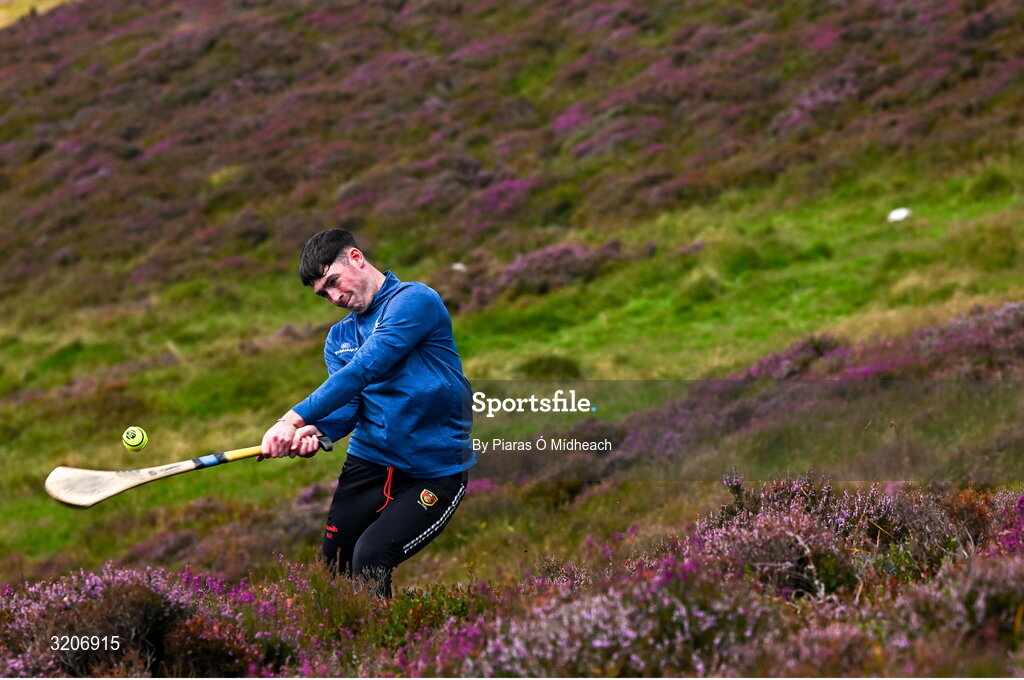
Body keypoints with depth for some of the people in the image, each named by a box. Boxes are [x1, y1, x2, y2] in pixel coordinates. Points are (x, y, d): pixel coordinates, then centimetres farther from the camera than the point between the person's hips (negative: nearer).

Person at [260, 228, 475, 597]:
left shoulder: (415, 300, -9)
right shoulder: (339, 337, 17)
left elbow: (364, 370, -20)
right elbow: (347, 408, 3)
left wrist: (294, 419, -26)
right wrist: (315, 431, -21)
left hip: (434, 470, -7)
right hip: (368, 463, 7)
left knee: (369, 561, -22)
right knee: (330, 566, 0)